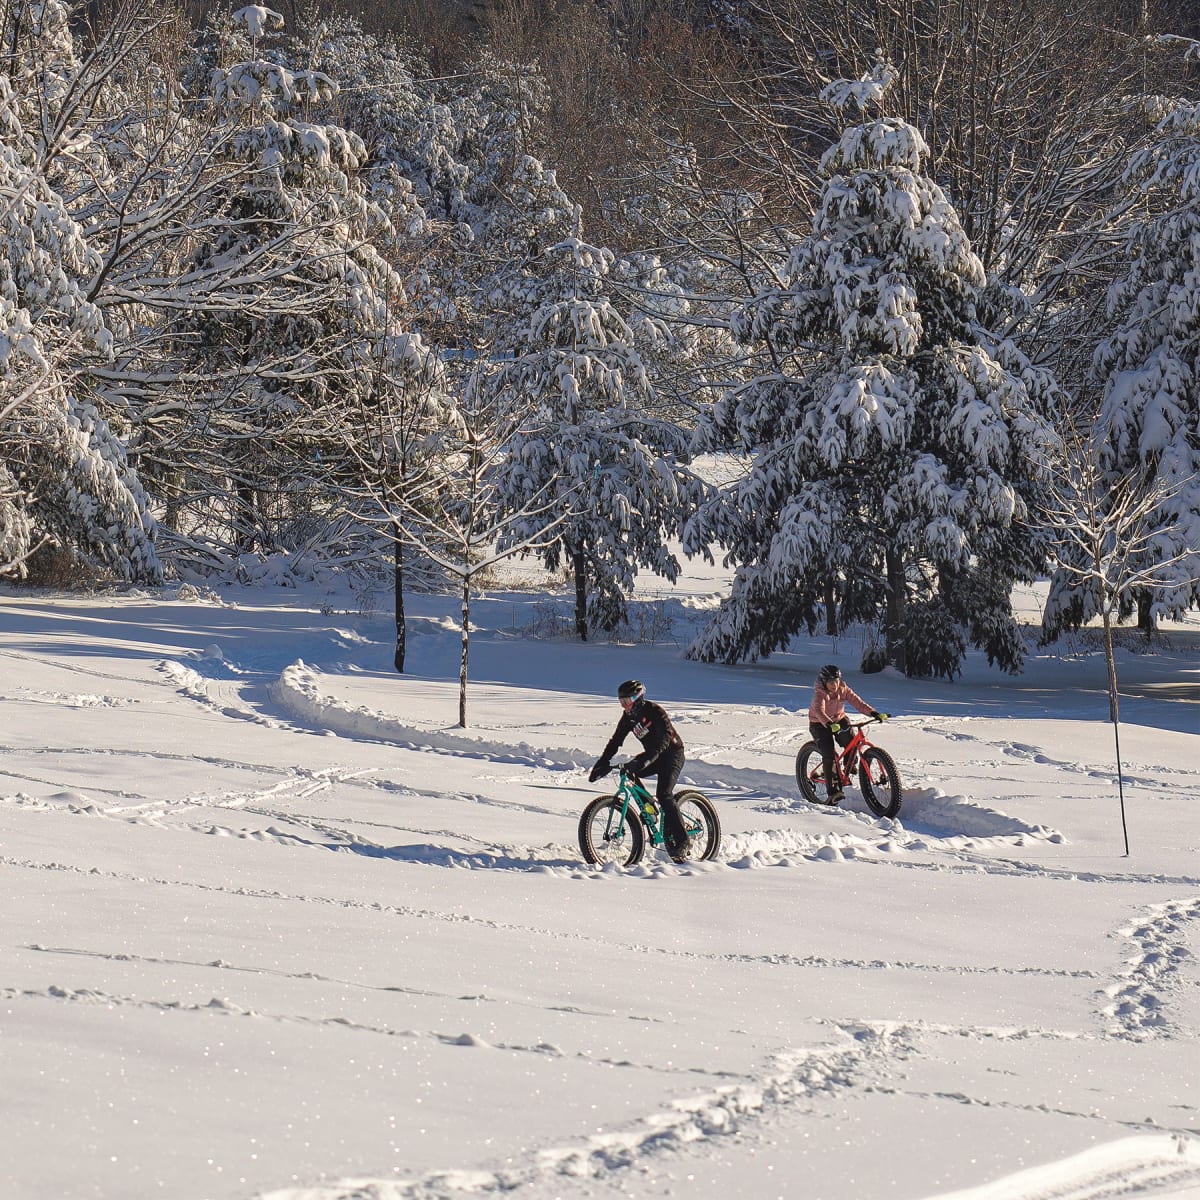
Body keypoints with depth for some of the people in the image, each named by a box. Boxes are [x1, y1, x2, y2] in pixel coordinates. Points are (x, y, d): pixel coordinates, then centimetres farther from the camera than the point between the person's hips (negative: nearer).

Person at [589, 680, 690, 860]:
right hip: (653, 756, 8)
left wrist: (646, 759, -47)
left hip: (672, 753, -8)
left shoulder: (655, 711, -22)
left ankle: (680, 840, -21)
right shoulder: (628, 717, 0)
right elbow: (615, 741, 0)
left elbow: (664, 738, -34)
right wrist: (602, 763, -13)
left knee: (664, 795, -24)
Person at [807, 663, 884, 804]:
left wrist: (874, 714, -34)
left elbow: (857, 702, -20)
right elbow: (819, 710, -45)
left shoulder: (843, 689, -13)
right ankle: (832, 790, -13)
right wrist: (830, 724, -63)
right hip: (819, 724, -4)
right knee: (828, 754, -18)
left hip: (839, 719, 4)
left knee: (851, 742, -21)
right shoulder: (820, 693, -28)